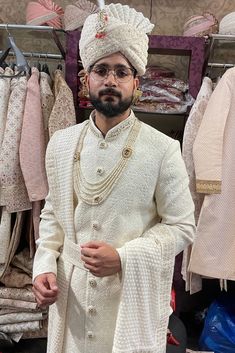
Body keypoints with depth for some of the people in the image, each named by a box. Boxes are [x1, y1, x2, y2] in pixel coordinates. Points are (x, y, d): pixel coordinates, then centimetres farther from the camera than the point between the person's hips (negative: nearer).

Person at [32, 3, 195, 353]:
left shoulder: (164, 150, -12)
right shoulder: (60, 144, 0)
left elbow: (182, 226, -7)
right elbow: (52, 213, 9)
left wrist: (123, 257, -19)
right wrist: (44, 265, -4)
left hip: (133, 296, -3)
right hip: (70, 292, 3)